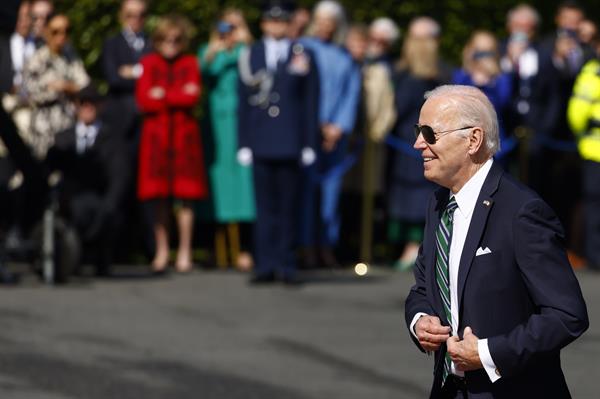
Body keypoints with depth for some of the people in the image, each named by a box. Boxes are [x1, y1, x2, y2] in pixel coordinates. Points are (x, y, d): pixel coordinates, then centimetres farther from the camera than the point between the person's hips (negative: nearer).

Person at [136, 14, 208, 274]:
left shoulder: (190, 64, 7)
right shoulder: (149, 64, 9)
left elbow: (192, 97, -6)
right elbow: (143, 100, -2)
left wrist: (162, 95, -5)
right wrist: (178, 96, -7)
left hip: (183, 134, -1)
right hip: (156, 134, 1)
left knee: (184, 197, -3)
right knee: (158, 198, -1)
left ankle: (185, 252, 2)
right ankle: (161, 251, 6)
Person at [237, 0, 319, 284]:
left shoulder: (303, 56, 8)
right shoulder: (250, 56, 10)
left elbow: (311, 102, 7)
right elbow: (244, 102, 9)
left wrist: (309, 143, 1)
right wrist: (244, 143, 3)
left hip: (291, 143, -1)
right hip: (261, 142, 1)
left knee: (289, 207, 1)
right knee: (265, 207, 1)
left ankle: (286, 265, 5)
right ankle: (265, 264, 3)